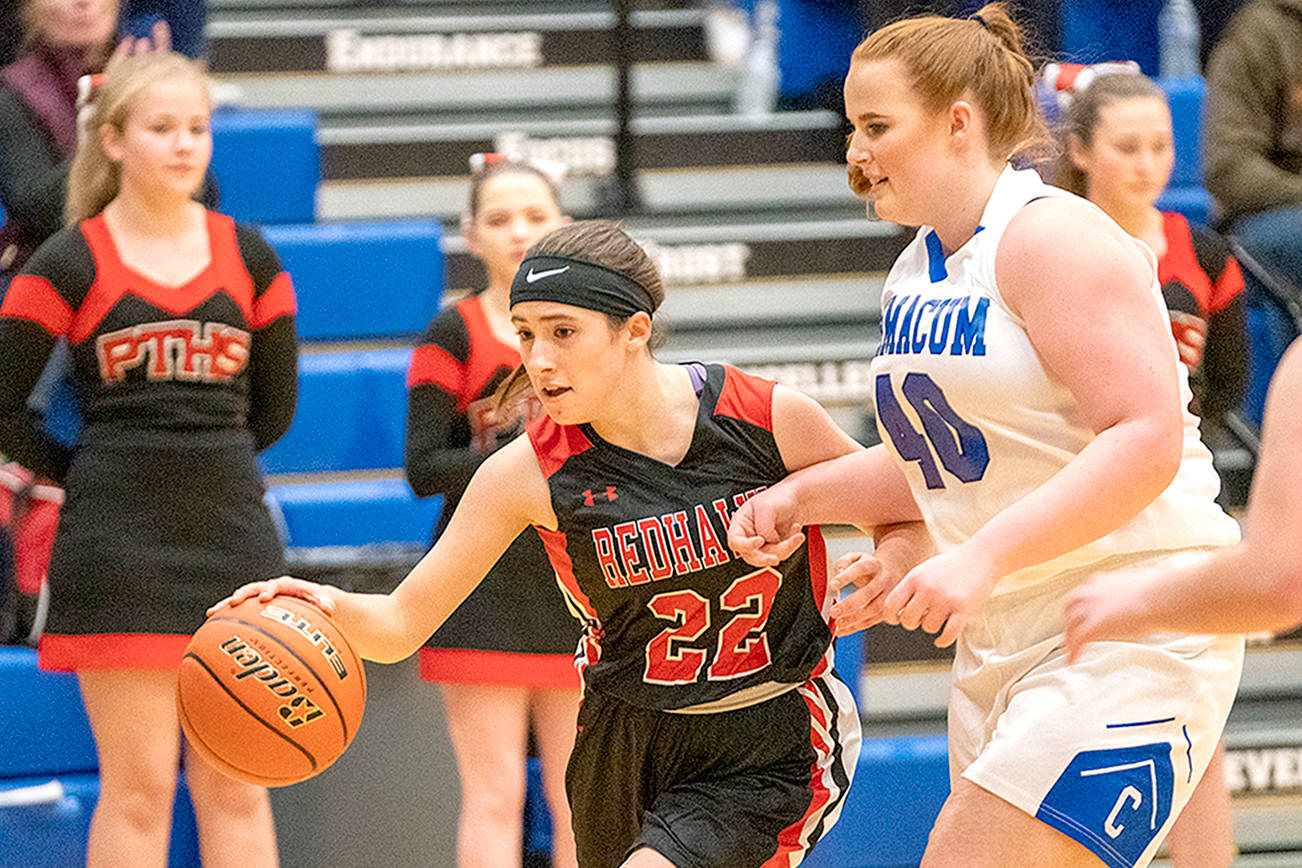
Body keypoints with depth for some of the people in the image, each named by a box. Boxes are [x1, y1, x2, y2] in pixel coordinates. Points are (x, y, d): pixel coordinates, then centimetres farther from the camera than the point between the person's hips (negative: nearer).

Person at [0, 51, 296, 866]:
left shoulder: (249, 257, 8)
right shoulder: (71, 264, -2)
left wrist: (201, 461, 12)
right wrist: (85, 471, 3)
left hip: (234, 538, 3)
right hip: (117, 546, -3)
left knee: (237, 788, 5)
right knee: (138, 788, -3)